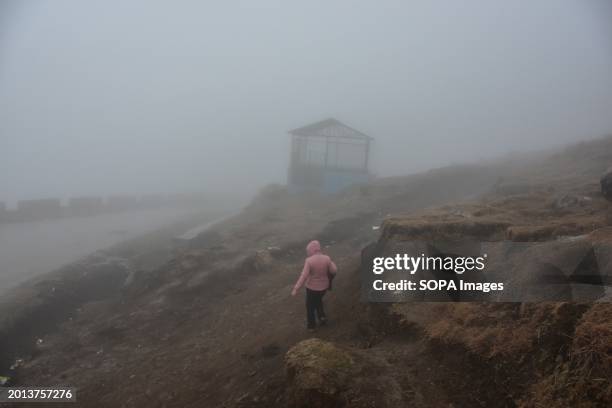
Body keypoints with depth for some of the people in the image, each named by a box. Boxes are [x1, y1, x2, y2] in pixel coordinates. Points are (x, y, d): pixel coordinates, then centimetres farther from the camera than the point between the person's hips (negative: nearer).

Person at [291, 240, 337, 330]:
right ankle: (322, 317, 22)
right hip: (323, 286, 3)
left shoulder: (309, 260, -24)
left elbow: (304, 276, -25)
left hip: (312, 287, -3)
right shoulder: (326, 258, -15)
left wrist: (296, 289, -20)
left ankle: (311, 325, 33)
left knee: (310, 305, 20)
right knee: (318, 300, 33)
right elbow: (334, 271, -7)